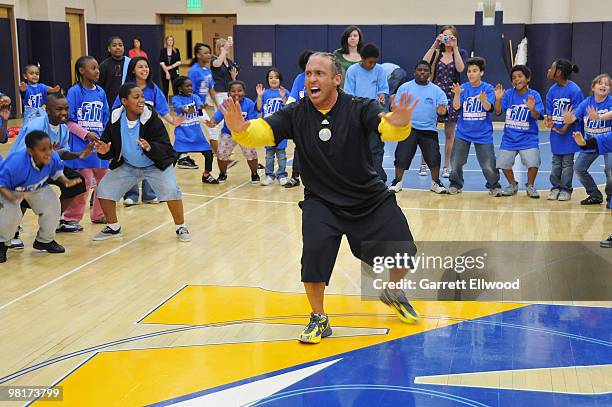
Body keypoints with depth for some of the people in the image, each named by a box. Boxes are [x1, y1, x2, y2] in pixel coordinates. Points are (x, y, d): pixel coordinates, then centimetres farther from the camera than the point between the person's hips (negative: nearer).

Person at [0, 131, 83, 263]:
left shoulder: (53, 158, -27)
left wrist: (66, 181, -21)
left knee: (53, 205, -10)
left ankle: (45, 240, 17)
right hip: (12, 189, -5)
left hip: (37, 188, 5)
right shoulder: (16, 164, -44)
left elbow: (57, 172, -3)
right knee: (11, 214, -29)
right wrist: (11, 197, -52)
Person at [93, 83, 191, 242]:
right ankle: (113, 227, 21)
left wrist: (150, 147, -47)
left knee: (171, 190, -23)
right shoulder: (115, 119, -15)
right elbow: (111, 150, -5)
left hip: (156, 165, -4)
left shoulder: (152, 118, -25)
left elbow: (165, 148, -28)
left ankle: (180, 227, 0)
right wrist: (104, 151, -28)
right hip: (127, 165, 4)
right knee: (104, 190, -3)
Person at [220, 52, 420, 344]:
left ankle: (393, 294, 35)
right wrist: (241, 129, -42)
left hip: (371, 199, 1)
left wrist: (399, 123, -53)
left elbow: (388, 128, -28)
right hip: (321, 203, 0)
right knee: (314, 253, -23)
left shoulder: (360, 109, -12)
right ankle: (319, 320, 2)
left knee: (403, 253, -1)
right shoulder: (296, 114, -7)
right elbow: (262, 132, -19)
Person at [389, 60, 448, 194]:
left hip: (429, 130, 1)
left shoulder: (436, 90, 8)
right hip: (408, 128, -1)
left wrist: (442, 110, -22)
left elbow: (443, 105, 1)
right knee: (402, 156, -6)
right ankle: (397, 182, 12)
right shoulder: (405, 87, 5)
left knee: (434, 157, -4)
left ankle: (435, 183, 15)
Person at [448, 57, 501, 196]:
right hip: (463, 132, 2)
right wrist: (457, 94, -30)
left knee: (489, 166, -4)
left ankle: (494, 186, 19)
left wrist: (483, 99, -39)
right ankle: (456, 185, 24)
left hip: (483, 133, -2)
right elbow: (456, 107, -11)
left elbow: (488, 107, -17)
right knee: (455, 163, 1)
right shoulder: (463, 88, 0)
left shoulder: (488, 88, -4)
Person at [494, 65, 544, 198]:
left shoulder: (534, 95, -7)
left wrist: (532, 109, -39)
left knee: (533, 163, -17)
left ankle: (530, 186, 11)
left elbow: (537, 116, -18)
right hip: (509, 137, 3)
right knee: (503, 163, 0)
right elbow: (498, 111, -7)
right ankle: (513, 185, 27)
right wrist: (498, 99, -25)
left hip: (528, 138, -3)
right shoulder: (509, 94, -1)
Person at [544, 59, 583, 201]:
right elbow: (549, 111, 7)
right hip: (555, 131, 5)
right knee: (556, 162, 11)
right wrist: (549, 121, -14)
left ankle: (566, 189, 15)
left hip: (569, 132, -5)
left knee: (567, 162, 4)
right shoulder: (552, 90, 3)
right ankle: (555, 187, 21)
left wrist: (565, 129, -18)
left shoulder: (574, 90, -15)